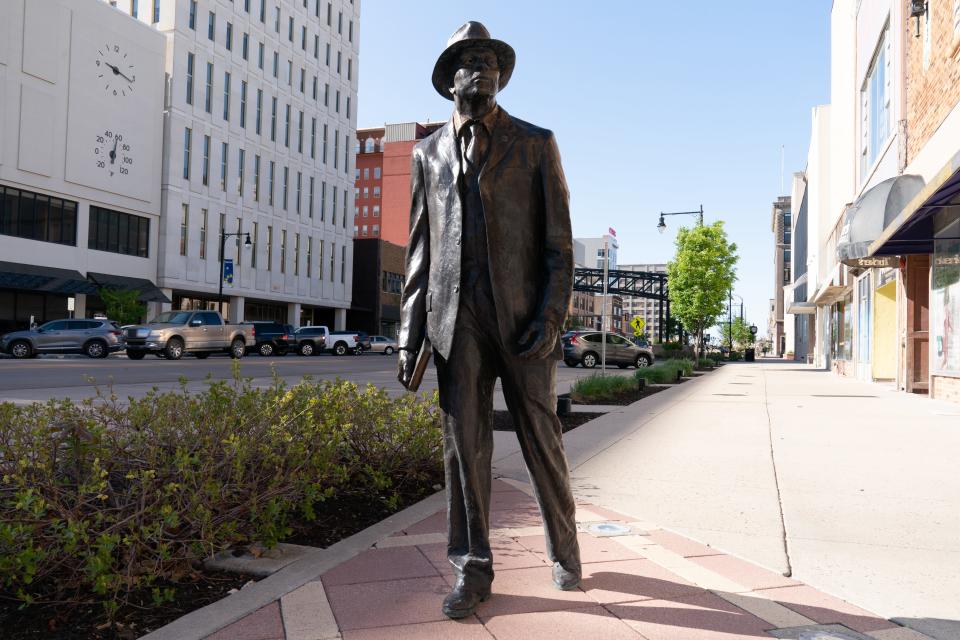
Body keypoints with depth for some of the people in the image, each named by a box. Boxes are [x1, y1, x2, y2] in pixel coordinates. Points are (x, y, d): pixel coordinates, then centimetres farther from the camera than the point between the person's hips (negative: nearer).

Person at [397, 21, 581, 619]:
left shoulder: (536, 144, 7)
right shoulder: (429, 152, 14)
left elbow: (559, 241, 2)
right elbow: (420, 248, 13)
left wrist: (551, 317, -11)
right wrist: (411, 333, 6)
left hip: (521, 315, -1)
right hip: (457, 316, 2)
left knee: (542, 439, 5)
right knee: (464, 441, 0)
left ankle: (565, 548, 28)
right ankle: (473, 569, 13)